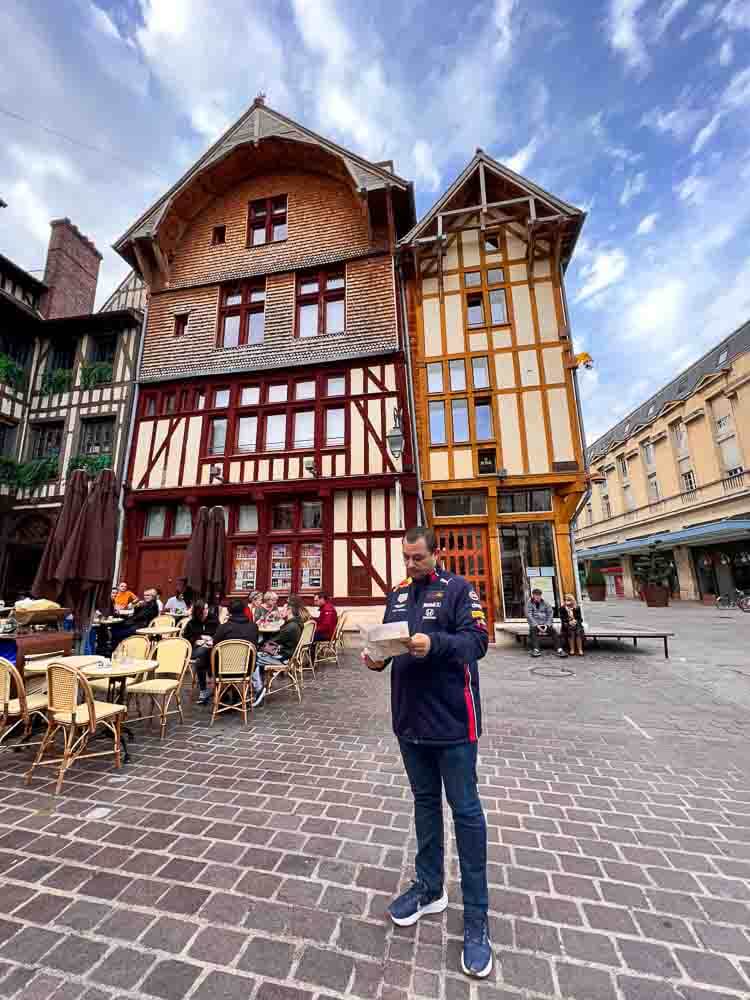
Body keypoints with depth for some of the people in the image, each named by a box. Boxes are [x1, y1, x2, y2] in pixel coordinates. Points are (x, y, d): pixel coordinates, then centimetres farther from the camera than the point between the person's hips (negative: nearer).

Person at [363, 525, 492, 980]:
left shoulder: (458, 588, -10)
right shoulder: (398, 594, 8)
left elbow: (477, 641, -17)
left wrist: (433, 644, -33)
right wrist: (377, 657, -11)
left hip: (452, 720, -5)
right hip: (410, 718, 6)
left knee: (465, 811, 7)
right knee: (425, 801, 22)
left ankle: (477, 918, 25)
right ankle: (430, 888, 41)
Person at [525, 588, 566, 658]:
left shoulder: (545, 603, 11)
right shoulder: (529, 603, 3)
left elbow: (550, 614, 5)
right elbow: (529, 616, -5)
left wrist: (547, 625, -10)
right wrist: (536, 625, -17)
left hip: (545, 624, 2)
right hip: (535, 624, -2)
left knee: (553, 630, -26)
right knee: (533, 631, -33)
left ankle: (560, 650, -32)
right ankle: (536, 650, -42)